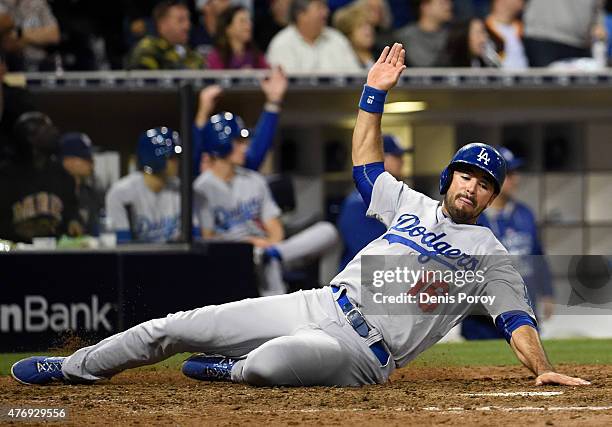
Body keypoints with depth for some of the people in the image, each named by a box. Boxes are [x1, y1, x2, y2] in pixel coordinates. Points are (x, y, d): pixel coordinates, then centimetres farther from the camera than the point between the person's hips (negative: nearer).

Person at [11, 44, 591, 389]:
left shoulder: (488, 253, 4)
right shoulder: (411, 204, 19)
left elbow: (516, 318, -3)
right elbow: (366, 162, 27)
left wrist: (543, 369, -18)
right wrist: (374, 93, 19)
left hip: (363, 350, -6)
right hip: (317, 307, 6)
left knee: (271, 361, -38)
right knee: (175, 328, 1)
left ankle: (232, 370, -3)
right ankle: (75, 367, 15)